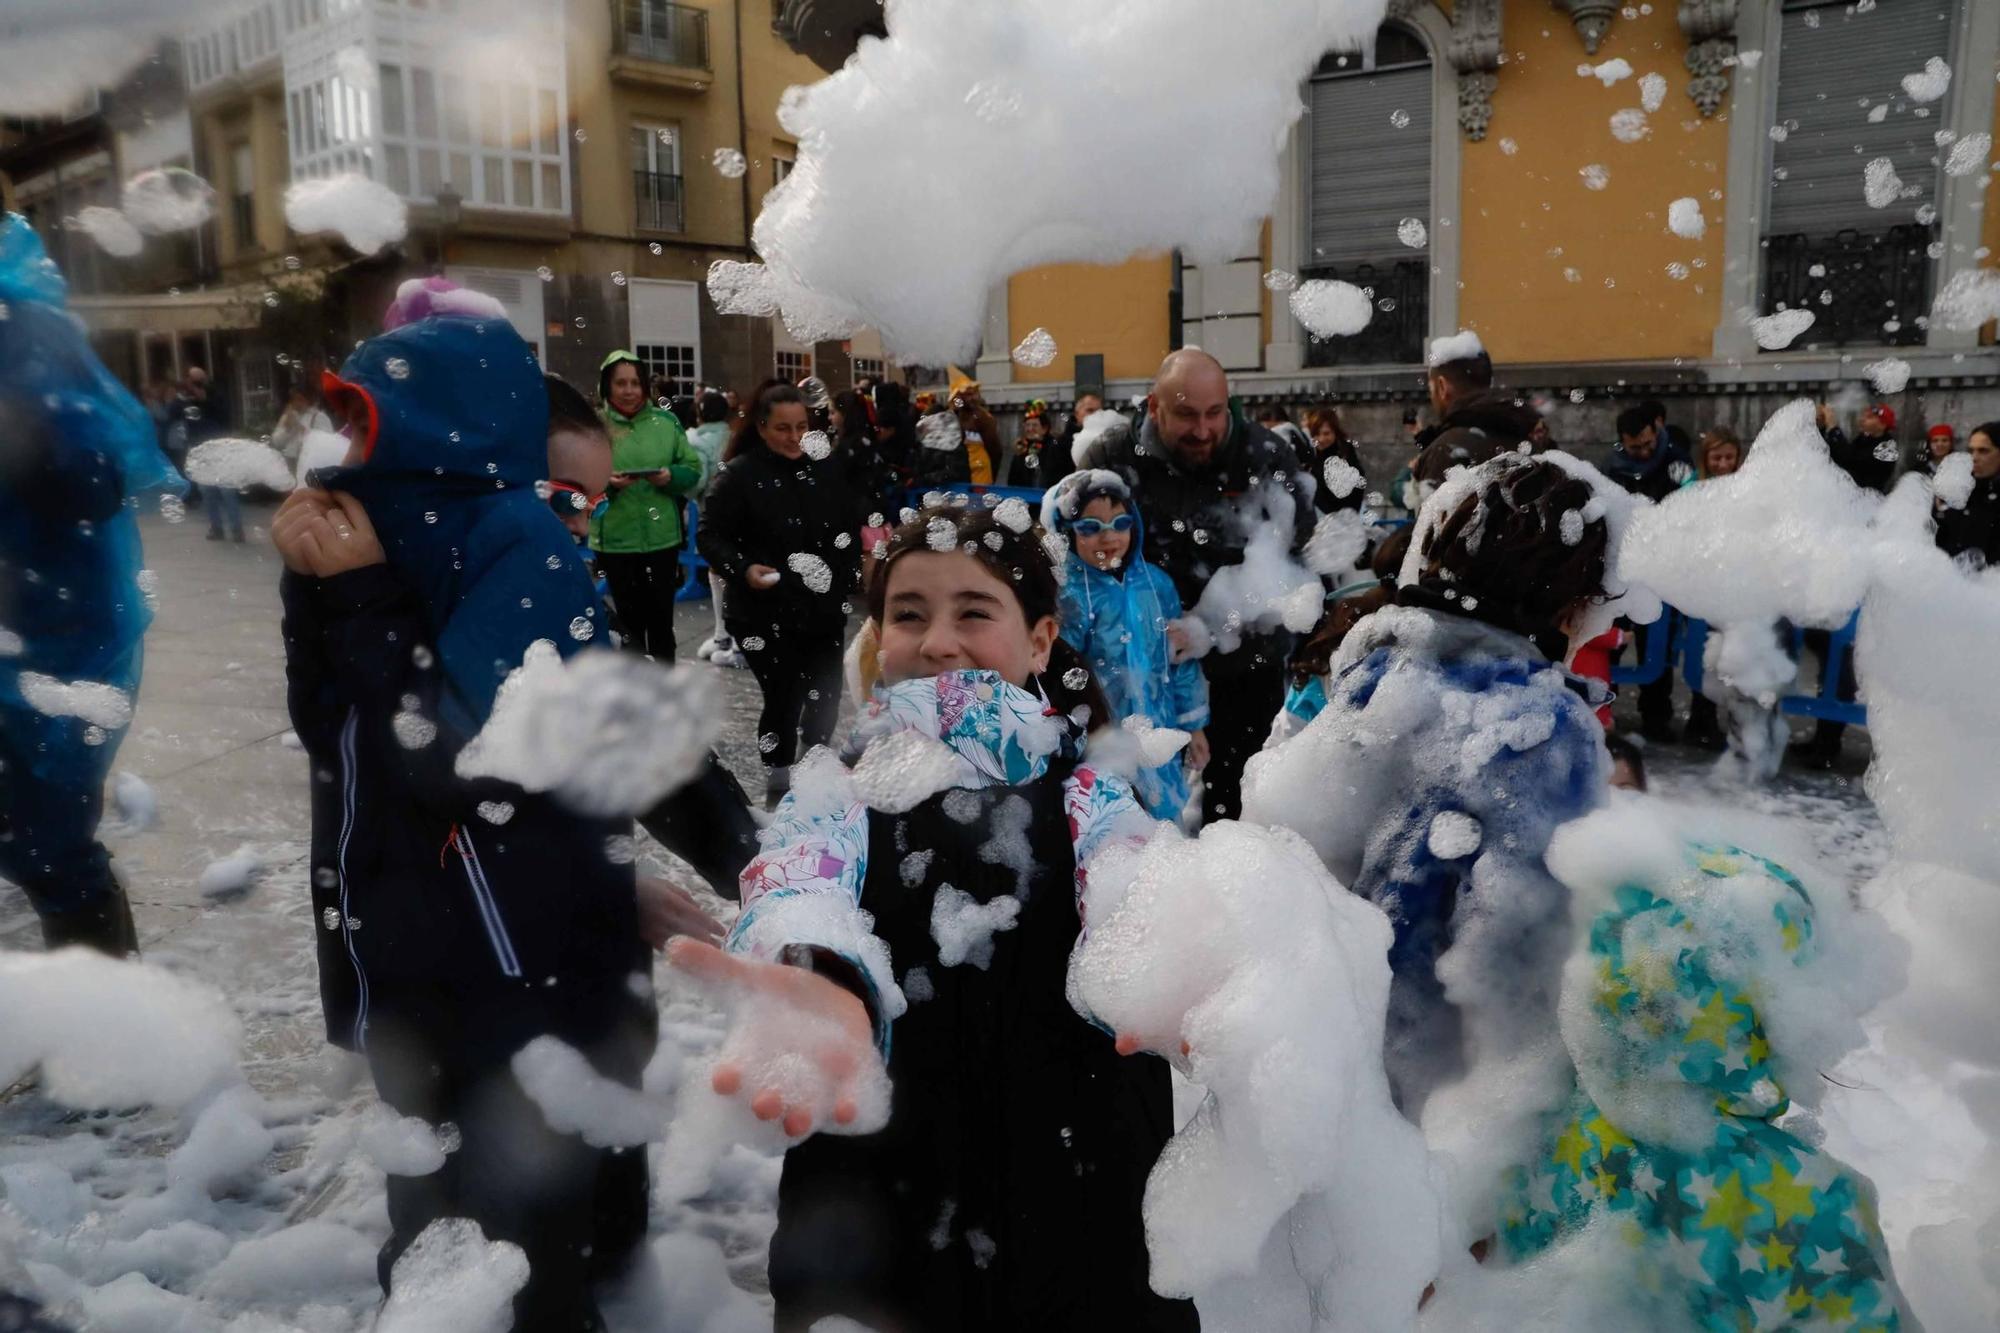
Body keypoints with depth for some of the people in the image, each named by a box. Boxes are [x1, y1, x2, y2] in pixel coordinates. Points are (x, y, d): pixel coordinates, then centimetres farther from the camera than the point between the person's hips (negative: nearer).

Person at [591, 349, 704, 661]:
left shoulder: (665, 421, 4)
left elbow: (693, 469, 6)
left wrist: (671, 476, -14)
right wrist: (605, 483, -22)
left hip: (663, 537, 1)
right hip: (615, 540, -1)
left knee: (661, 621, 9)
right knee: (629, 620, 8)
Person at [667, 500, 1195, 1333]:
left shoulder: (1089, 805, 0)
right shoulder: (836, 802, -1)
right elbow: (798, 892, -25)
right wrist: (820, 983, -49)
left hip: (1076, 1209, 1)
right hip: (875, 1209, 0)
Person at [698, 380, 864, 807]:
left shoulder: (828, 468, 5)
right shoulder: (740, 473, -8)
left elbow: (855, 524, 16)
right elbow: (710, 536, -6)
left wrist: (856, 571, 4)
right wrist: (743, 569, -22)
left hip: (824, 607, 4)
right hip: (766, 612, -4)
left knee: (826, 692, 9)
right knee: (783, 696, -3)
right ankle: (777, 782, 16)